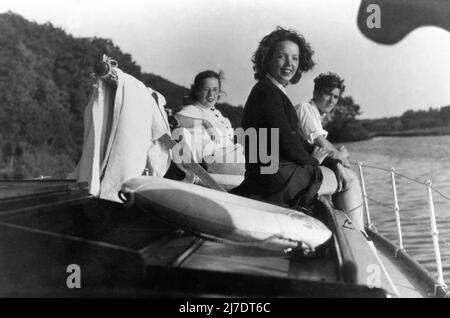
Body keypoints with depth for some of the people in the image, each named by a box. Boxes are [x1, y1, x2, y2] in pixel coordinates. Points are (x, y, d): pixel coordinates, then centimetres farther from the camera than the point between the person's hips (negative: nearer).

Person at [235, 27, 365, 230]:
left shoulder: (276, 92, 18)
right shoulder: (266, 92, -12)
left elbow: (297, 140, 15)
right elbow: (285, 141, -18)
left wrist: (333, 163, 6)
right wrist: (311, 160, 1)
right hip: (276, 176, -10)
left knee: (345, 174, 19)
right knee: (349, 181, 0)